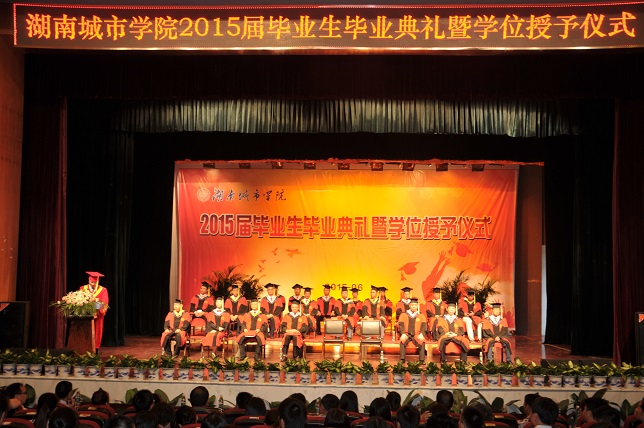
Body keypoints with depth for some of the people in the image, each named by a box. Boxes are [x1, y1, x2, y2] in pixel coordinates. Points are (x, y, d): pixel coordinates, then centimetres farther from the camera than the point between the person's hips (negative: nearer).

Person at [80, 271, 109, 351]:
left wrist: (99, 302, -28)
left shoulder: (103, 290, 2)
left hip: (97, 316, -1)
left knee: (96, 335, 1)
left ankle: (95, 352, 7)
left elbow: (105, 304, -7)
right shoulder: (83, 289, 8)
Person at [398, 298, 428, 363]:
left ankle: (422, 360, -30)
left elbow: (424, 326, 1)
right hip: (407, 334, 0)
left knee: (422, 341, -32)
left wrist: (422, 334, -20)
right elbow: (401, 325, 1)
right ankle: (402, 359, -32)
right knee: (402, 340, -34)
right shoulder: (403, 315, 12)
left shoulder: (421, 316, 13)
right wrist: (403, 334, -20)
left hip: (417, 335, 0)